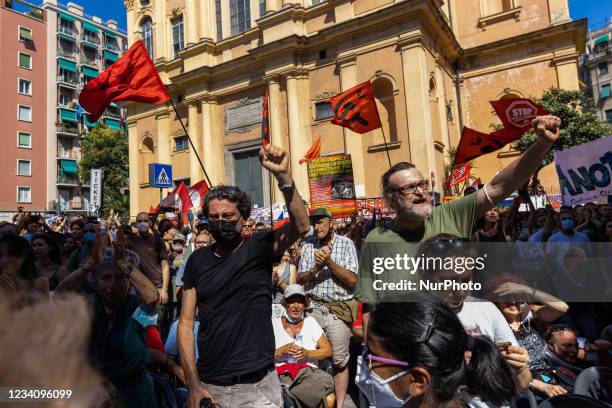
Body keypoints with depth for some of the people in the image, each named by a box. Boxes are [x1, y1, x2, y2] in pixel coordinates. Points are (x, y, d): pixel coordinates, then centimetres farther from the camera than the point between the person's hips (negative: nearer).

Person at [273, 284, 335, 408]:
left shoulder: (311, 322, 12)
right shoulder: (274, 323, 7)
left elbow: (328, 350, 8)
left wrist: (307, 353, -9)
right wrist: (282, 350, -14)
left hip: (309, 373, 4)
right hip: (282, 374, -3)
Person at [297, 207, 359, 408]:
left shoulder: (346, 243, -3)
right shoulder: (307, 245, 5)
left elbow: (352, 279, -9)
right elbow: (300, 279, 4)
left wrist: (330, 262, -19)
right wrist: (316, 268, -15)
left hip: (339, 309, -2)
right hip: (313, 307, 3)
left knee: (339, 361, 6)